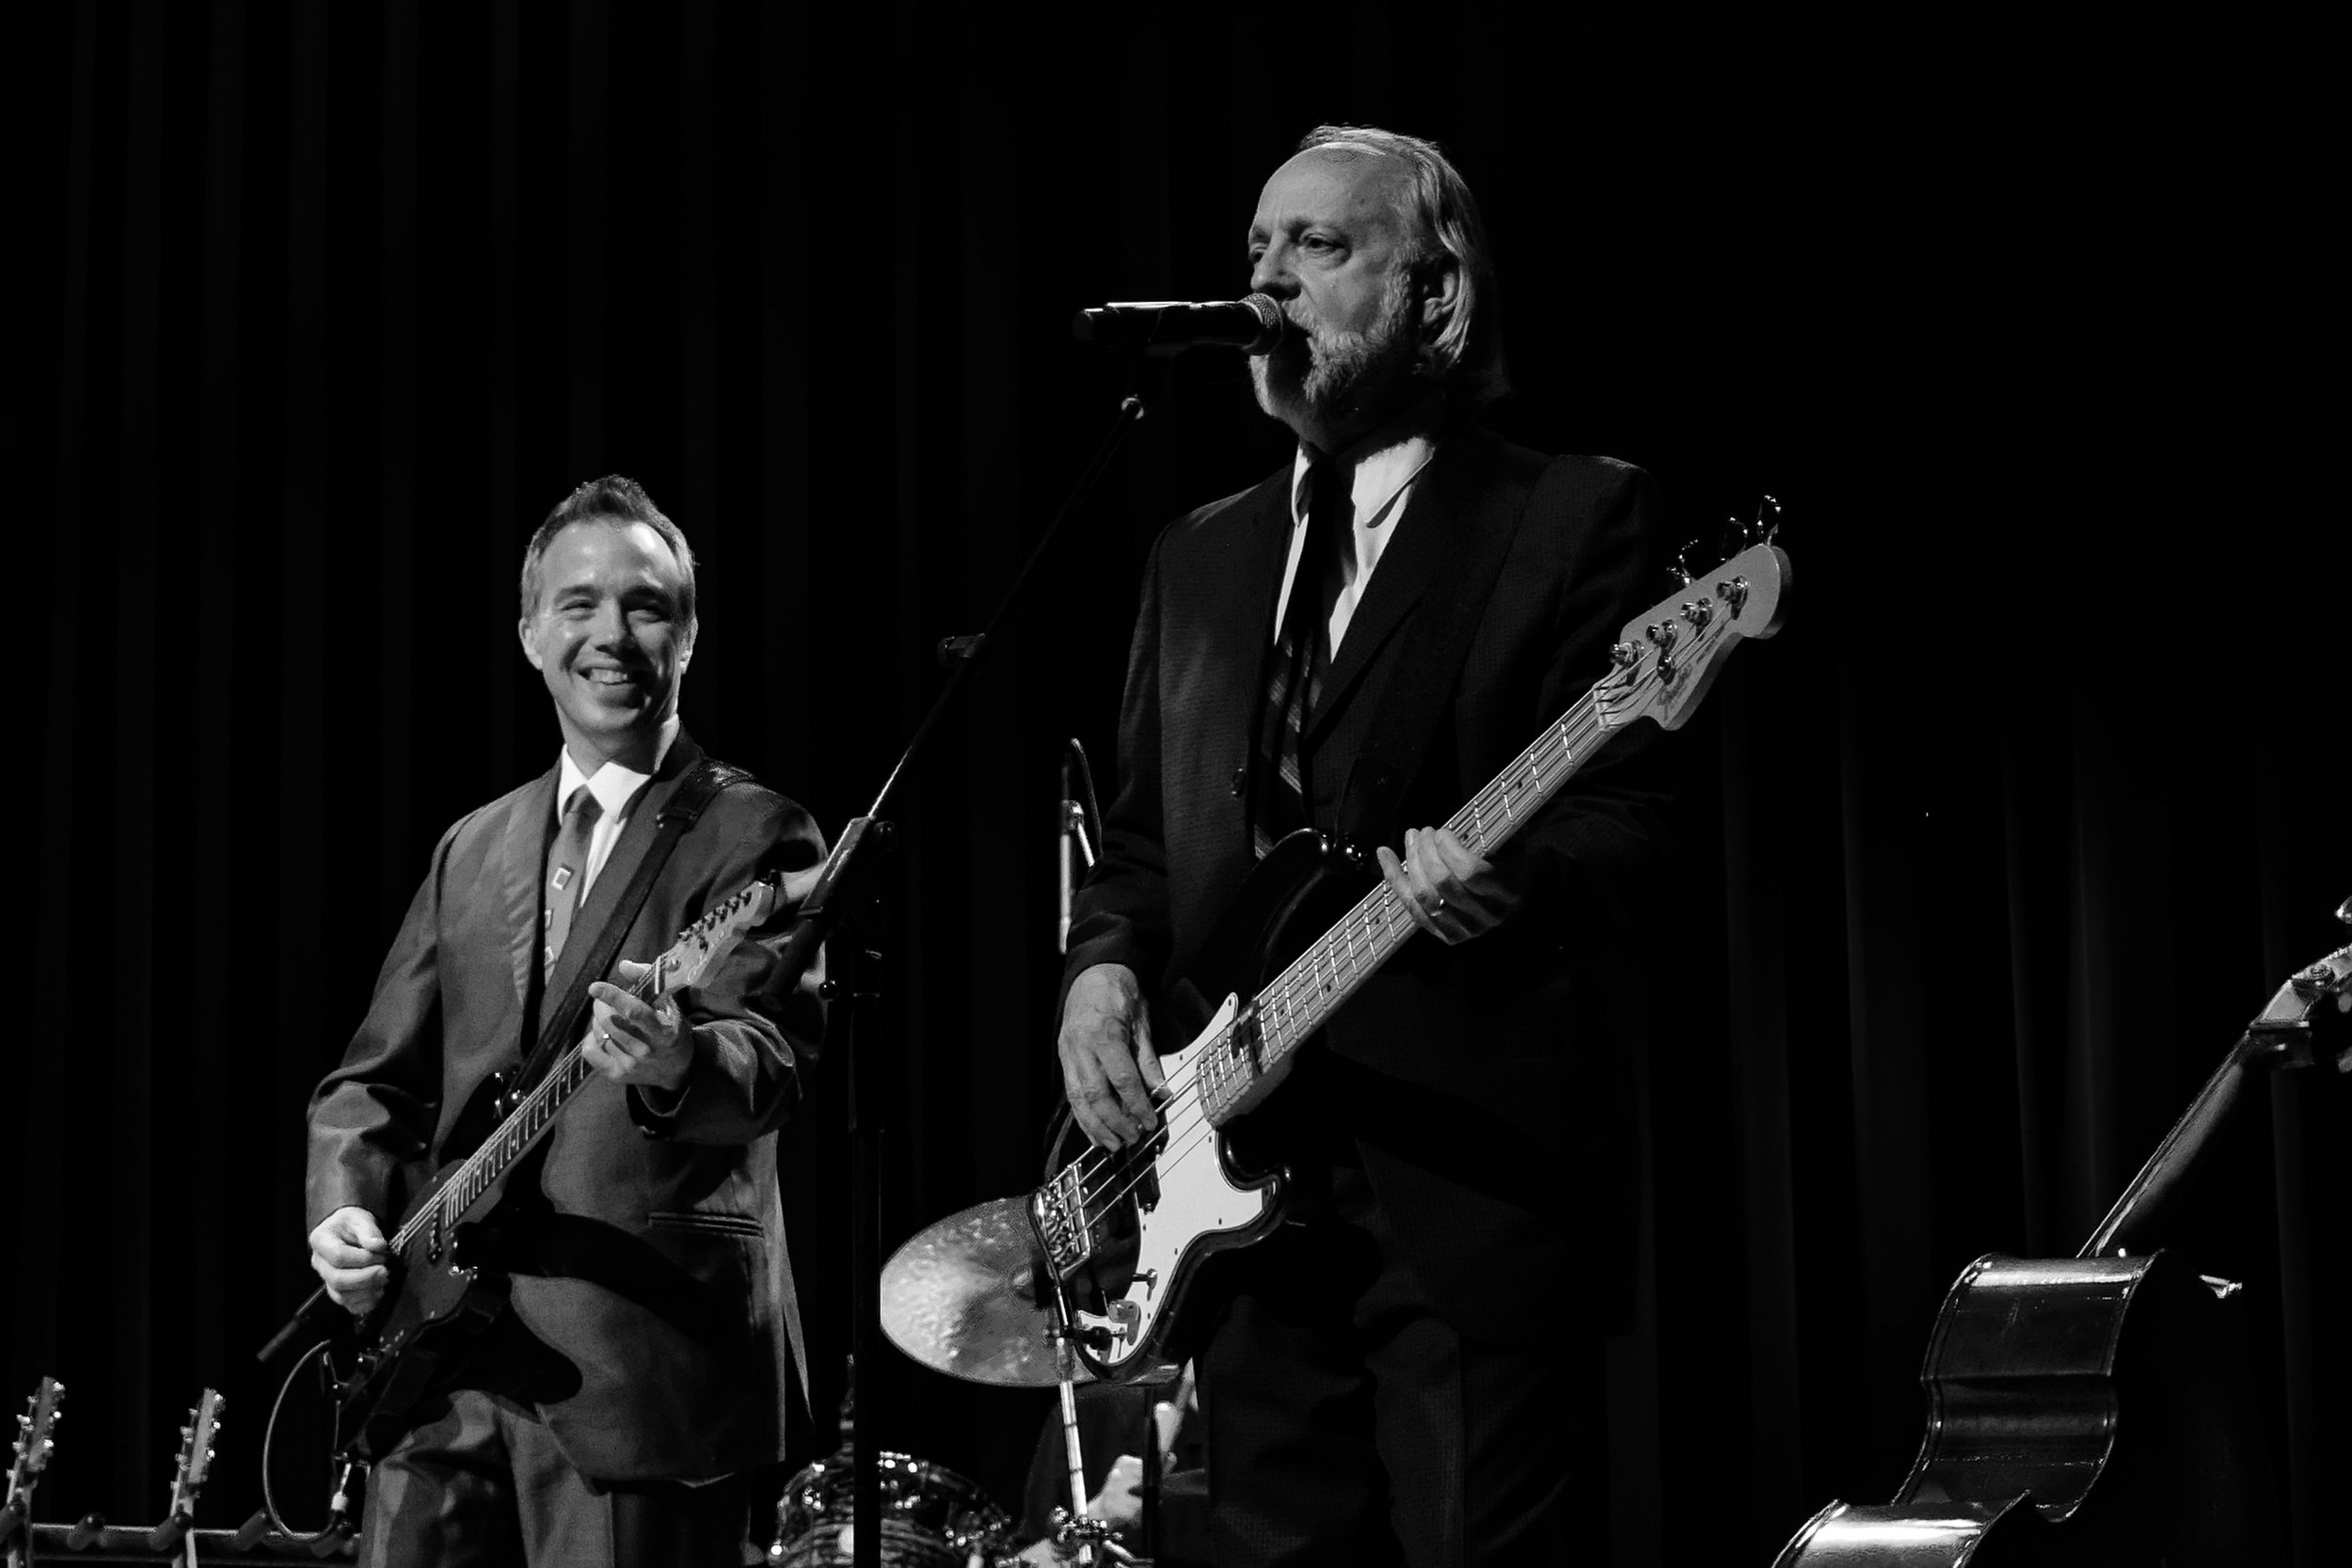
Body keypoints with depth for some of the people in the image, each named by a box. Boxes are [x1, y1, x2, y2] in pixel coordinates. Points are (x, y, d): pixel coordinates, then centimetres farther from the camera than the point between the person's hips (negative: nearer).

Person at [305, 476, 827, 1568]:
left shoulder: (755, 837, -1)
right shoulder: (473, 850, 17)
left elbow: (769, 1057, -17)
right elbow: (377, 1076, 18)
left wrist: (676, 1067, -39)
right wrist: (347, 1213, -2)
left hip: (643, 1364, -5)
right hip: (439, 1357, 6)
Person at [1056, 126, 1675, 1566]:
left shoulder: (1574, 518, 0)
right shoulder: (1201, 558, 19)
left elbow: (1631, 825, -8)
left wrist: (1508, 878, -29)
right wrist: (1105, 966, 2)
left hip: (1473, 1175, -6)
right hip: (1241, 1184, 6)